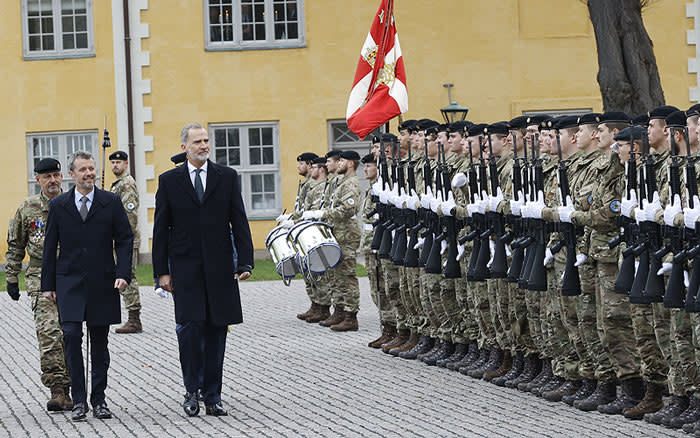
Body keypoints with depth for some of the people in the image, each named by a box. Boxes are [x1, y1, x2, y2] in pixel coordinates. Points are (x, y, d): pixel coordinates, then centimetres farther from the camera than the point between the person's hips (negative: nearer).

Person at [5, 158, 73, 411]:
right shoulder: (28, 209, 6)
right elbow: (15, 246, 14)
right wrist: (11, 278, 11)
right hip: (41, 278, -1)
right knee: (49, 332, -16)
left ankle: (64, 390, 15)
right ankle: (57, 389, -18)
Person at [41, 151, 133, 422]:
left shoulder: (111, 203, 3)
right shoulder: (58, 205, 5)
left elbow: (125, 239, 3)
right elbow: (50, 246, 8)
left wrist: (123, 274, -10)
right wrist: (48, 284, 4)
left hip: (102, 284, 0)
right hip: (70, 283, 0)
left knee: (99, 343, 6)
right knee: (72, 336, -13)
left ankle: (99, 400, 15)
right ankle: (79, 401, -7)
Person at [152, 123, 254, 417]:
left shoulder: (227, 177, 7)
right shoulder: (169, 181, 5)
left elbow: (239, 222, 5)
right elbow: (161, 229, 5)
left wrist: (245, 262, -5)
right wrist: (161, 271, -1)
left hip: (219, 268, 1)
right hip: (185, 268, -1)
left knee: (216, 332, 3)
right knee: (190, 327, -11)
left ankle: (212, 396, 11)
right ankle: (192, 391, 3)